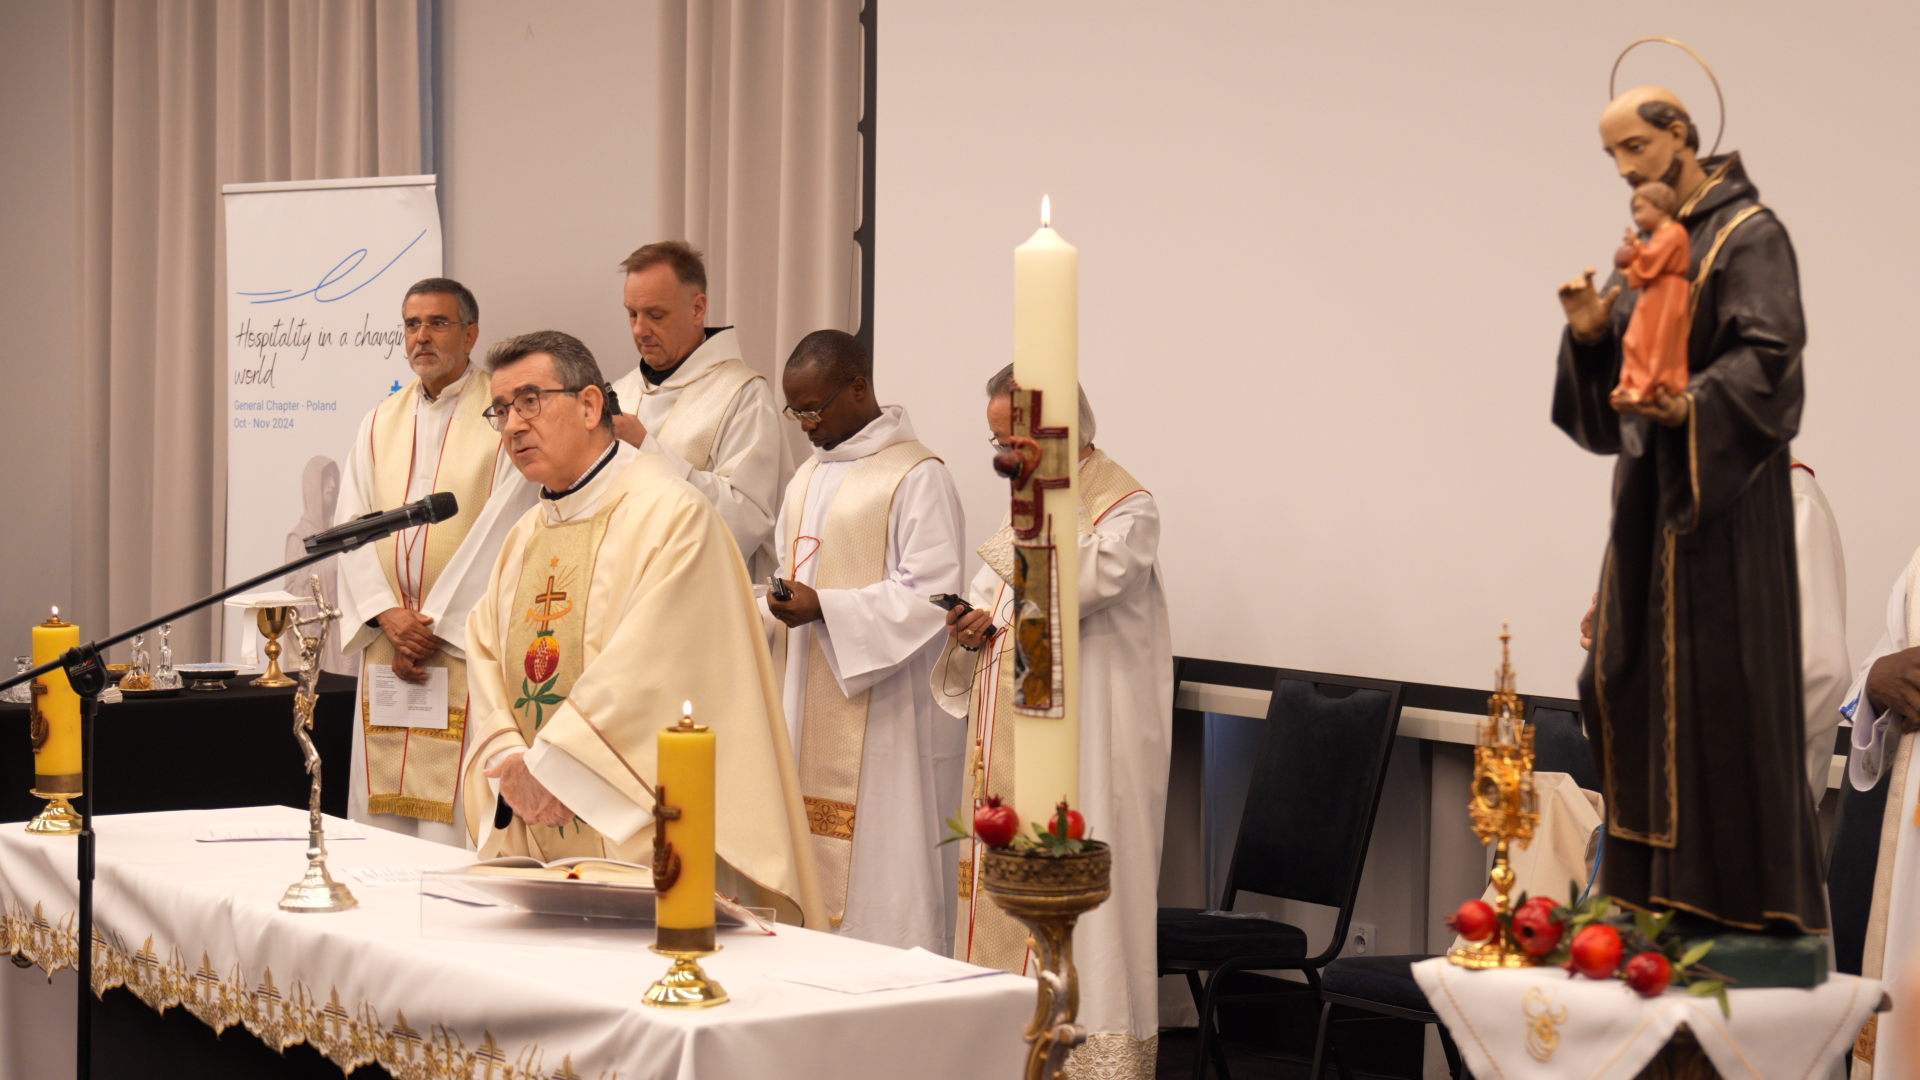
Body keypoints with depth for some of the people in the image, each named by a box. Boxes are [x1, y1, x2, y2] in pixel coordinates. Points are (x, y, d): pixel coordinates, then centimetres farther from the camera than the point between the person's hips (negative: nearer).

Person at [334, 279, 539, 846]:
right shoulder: (379, 423, 15)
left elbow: (500, 532, -8)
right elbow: (351, 525, 8)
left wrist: (434, 626, -10)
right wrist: (387, 614, -8)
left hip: (466, 645, -5)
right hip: (385, 646, 5)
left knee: (454, 816, -9)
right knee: (380, 812, 4)